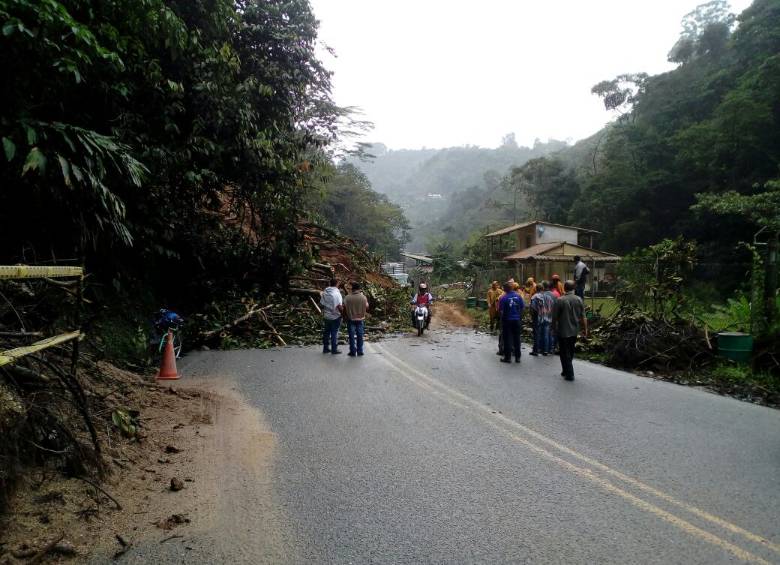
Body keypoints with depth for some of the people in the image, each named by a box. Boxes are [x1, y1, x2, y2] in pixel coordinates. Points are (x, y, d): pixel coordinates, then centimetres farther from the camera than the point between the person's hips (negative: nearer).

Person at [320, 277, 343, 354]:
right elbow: (339, 307, -24)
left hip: (326, 316, 6)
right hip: (335, 317, -6)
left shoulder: (324, 292, 0)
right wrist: (342, 311, -8)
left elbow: (321, 304, 5)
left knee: (326, 332, 15)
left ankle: (326, 348, 24)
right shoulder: (336, 293, -19)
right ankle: (334, 350, 11)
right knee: (334, 333, 4)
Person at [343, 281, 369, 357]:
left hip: (351, 319, -1)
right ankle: (360, 351, 15)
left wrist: (346, 316, 11)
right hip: (360, 319, 1)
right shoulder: (363, 297, -11)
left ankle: (353, 352, 12)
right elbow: (367, 308, -1)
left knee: (352, 336, 8)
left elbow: (345, 309, -8)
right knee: (360, 336, 11)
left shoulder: (347, 298, -11)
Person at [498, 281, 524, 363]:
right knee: (516, 338, 12)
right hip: (517, 320, 3)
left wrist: (502, 316, 5)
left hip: (507, 320, -3)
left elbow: (500, 310, -14)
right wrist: (520, 315, 15)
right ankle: (517, 357, 16)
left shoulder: (503, 298, -15)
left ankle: (507, 357, 7)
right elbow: (522, 307, 1)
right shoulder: (518, 296, -4)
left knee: (507, 339, 5)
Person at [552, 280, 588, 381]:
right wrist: (585, 329, 8)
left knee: (565, 353, 4)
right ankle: (566, 371, 29)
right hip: (574, 330, 5)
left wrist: (554, 328, 4)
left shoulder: (560, 300, -13)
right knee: (571, 352, 18)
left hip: (563, 331, -4)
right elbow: (583, 317, 0)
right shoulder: (579, 300, -2)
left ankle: (569, 374, 3)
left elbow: (555, 317, -9)